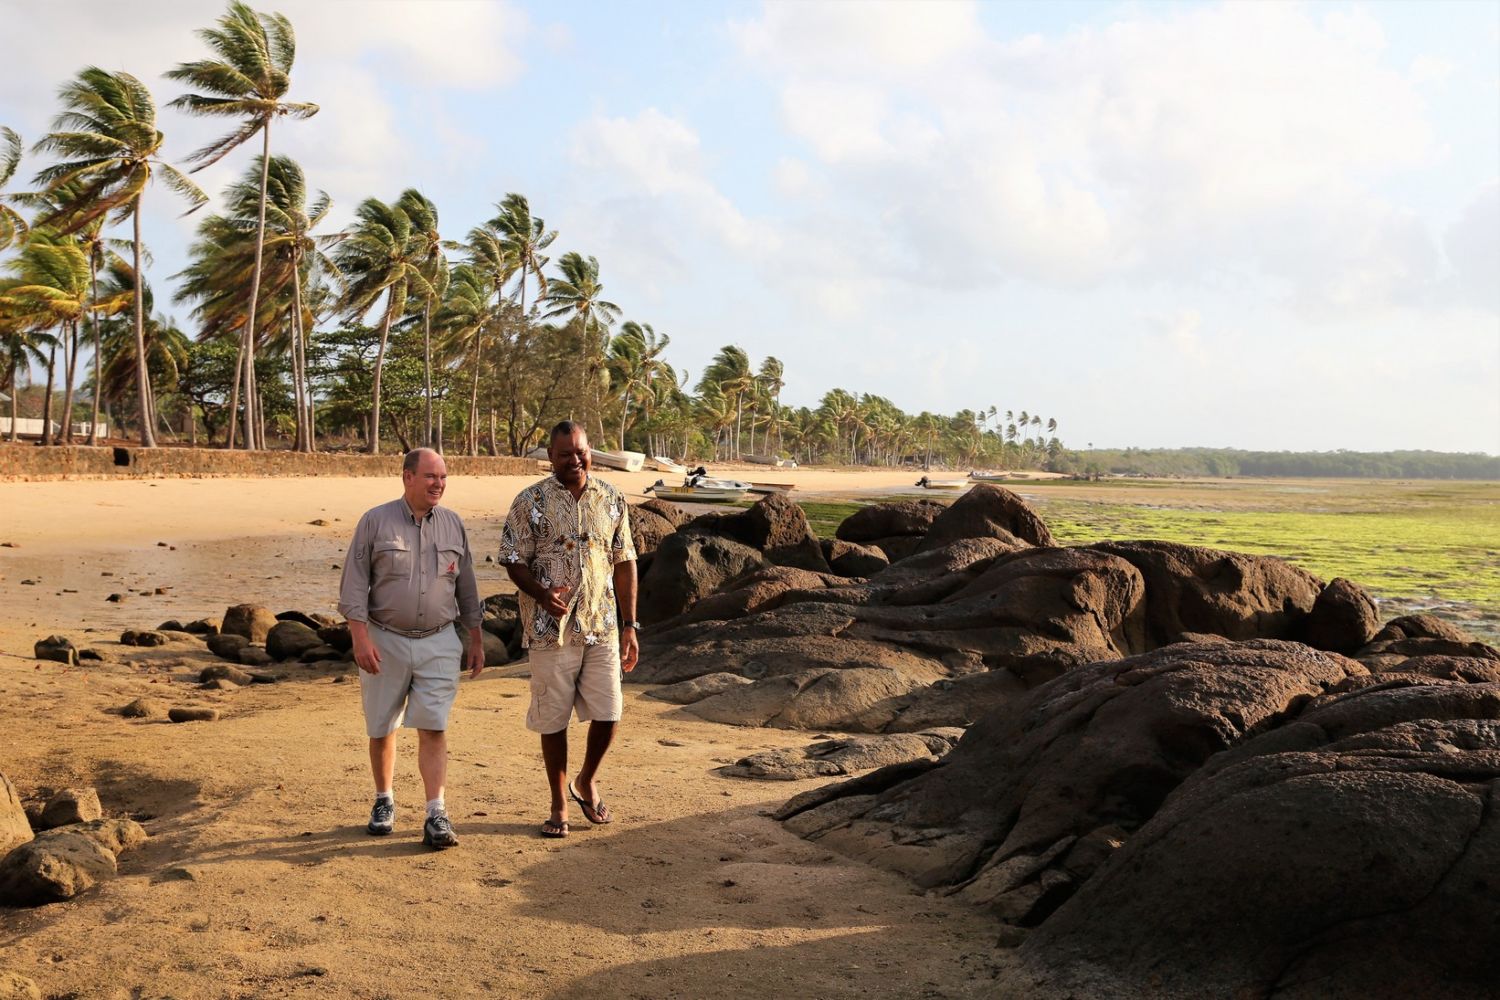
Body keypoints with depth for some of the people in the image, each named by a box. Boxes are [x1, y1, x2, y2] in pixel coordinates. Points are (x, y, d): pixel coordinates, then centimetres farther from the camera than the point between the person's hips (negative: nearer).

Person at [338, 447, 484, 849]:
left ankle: (436, 815, -3)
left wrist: (476, 639, 12)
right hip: (385, 640, -1)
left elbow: (466, 587, 12)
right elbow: (354, 583, -5)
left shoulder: (453, 524, 6)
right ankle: (384, 801, 30)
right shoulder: (375, 522, -3)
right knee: (382, 728, 10)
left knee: (433, 727, -6)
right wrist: (360, 638, -13)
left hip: (439, 641, 1)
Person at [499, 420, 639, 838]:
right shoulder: (531, 501, -4)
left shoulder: (612, 499, 5)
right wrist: (542, 594, -22)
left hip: (602, 627, 2)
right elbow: (514, 562, -2)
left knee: (608, 714, 2)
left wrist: (629, 626, 5)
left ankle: (586, 782, 30)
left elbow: (624, 563, 8)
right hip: (551, 630, -2)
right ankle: (559, 804, 24)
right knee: (553, 719, 6)